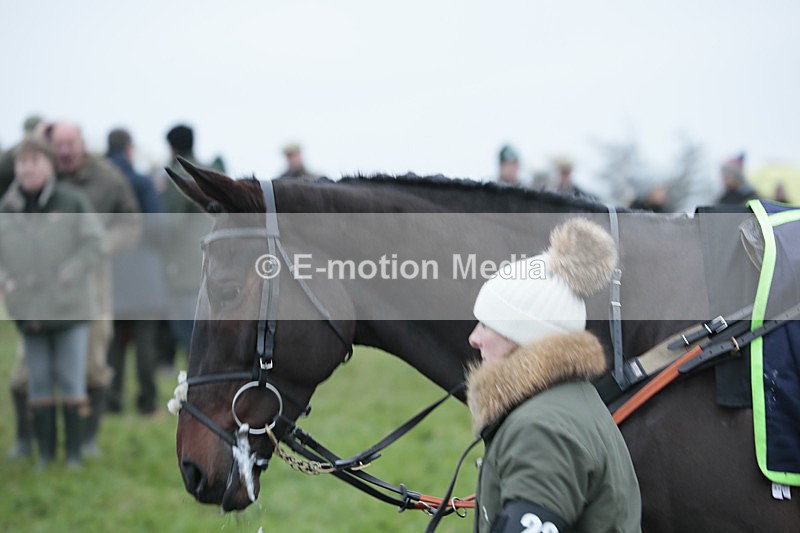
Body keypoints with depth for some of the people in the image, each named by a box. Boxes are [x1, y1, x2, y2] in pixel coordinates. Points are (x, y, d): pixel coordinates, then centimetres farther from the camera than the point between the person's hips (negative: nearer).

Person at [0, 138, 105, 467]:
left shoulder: (72, 203, -5)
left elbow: (93, 244, -6)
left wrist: (66, 275, -15)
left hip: (69, 308, -3)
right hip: (28, 312, 3)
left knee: (71, 381, 1)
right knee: (38, 383, 7)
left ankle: (74, 451, 9)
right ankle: (45, 451, 16)